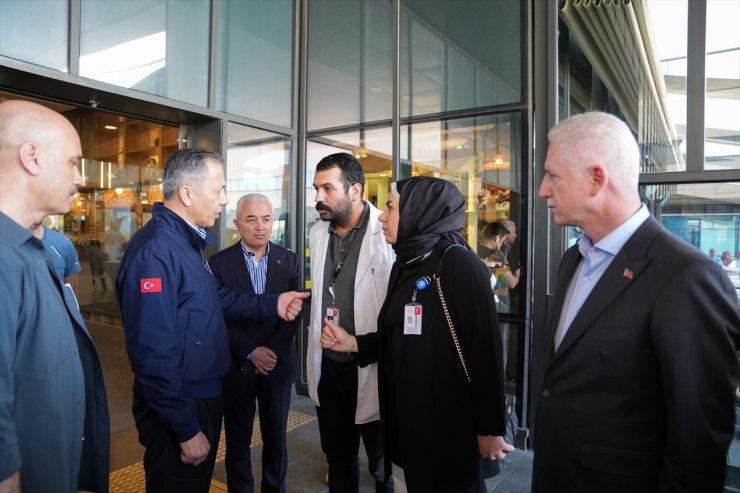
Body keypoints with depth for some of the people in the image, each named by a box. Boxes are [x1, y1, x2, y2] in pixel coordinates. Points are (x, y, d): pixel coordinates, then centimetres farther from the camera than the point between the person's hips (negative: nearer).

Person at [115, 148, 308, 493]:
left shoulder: (187, 240, 7)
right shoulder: (154, 250, -26)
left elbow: (216, 300, 12)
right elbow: (154, 354, -28)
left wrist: (271, 304, 1)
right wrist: (187, 429, -22)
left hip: (203, 397, 10)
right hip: (178, 412, -9)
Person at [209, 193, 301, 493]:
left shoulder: (289, 261, 1)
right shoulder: (219, 263, -5)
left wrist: (274, 350, -13)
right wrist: (251, 353, -15)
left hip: (278, 364, 2)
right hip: (237, 365, -1)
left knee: (276, 435, 15)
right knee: (238, 438, 14)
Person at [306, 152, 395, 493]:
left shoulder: (388, 234, -18)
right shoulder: (318, 233, 5)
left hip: (374, 369, -6)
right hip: (327, 367, 6)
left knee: (384, 465, 14)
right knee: (338, 459, 24)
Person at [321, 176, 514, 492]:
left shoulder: (459, 264, -18)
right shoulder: (405, 264, 7)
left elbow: (485, 348, -19)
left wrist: (490, 428, -16)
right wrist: (352, 343, -1)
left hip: (447, 427, -7)